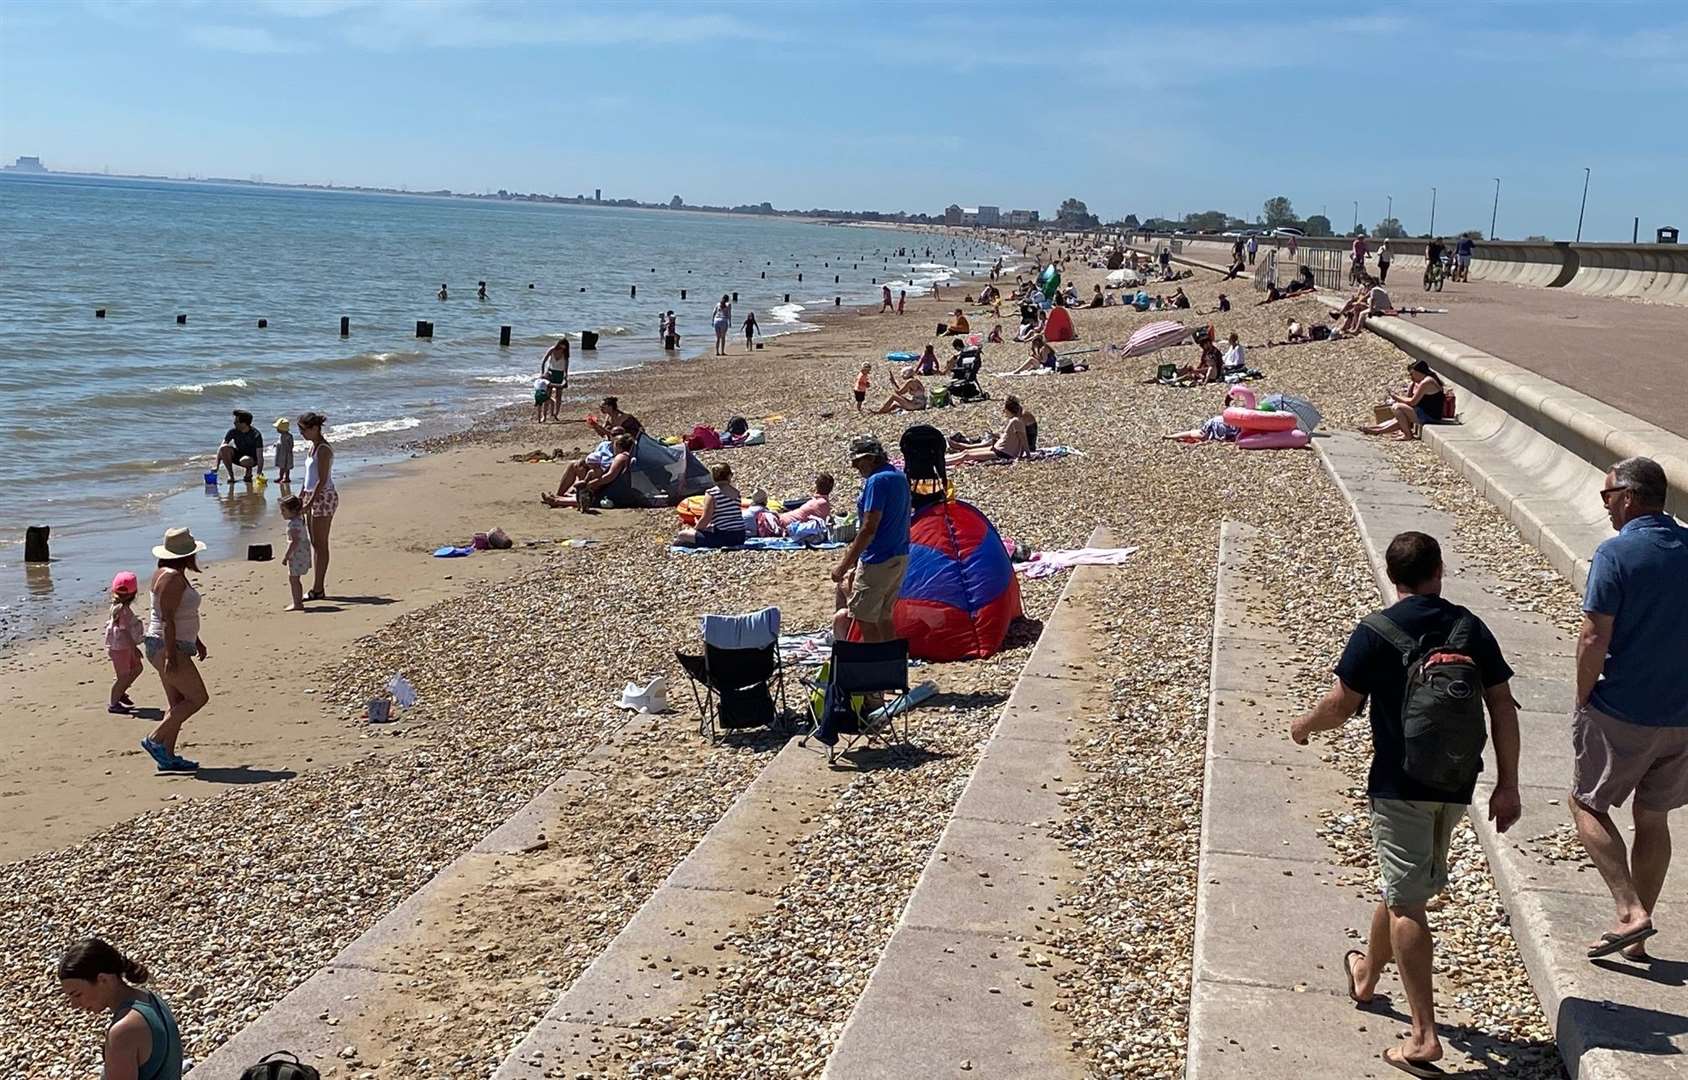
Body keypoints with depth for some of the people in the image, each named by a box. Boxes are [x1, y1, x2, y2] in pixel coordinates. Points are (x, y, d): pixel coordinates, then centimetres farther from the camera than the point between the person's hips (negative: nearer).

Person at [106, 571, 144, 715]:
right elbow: (125, 631, -26)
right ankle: (112, 703, 14)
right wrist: (134, 649, -23)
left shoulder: (118, 606, 7)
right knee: (122, 676, 1)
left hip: (125, 646, 10)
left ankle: (120, 692, 29)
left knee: (136, 668, 19)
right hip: (119, 648, -10)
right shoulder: (123, 609, -24)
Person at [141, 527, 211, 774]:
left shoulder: (172, 575, 14)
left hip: (175, 647, 11)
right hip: (167, 648, -11)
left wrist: (197, 641, 28)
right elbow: (167, 619, -23)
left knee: (177, 703, 10)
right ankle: (155, 740, -5)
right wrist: (171, 657, -25)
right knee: (198, 698, -8)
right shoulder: (173, 578, -18)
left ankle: (168, 757, 12)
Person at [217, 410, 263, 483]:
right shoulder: (233, 431, -12)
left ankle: (249, 469, -2)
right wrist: (216, 466, -25)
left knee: (244, 461, -39)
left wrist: (259, 474, -36)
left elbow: (260, 456, -25)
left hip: (252, 459, -4)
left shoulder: (256, 435, -22)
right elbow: (221, 448, -14)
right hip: (238, 455, 4)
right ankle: (231, 475, -12)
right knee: (224, 448, -26)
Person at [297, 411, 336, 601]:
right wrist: (302, 496, 18)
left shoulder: (323, 449, -17)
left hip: (324, 497, -10)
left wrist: (310, 502, -23)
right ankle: (318, 585, 16)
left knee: (320, 544, -5)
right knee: (314, 543, 11)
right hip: (313, 496, 10)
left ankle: (318, 589, 0)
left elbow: (322, 480, -21)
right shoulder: (312, 447, 12)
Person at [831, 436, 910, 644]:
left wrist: (844, 565, -20)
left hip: (878, 562, -10)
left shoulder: (877, 481, -17)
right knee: (884, 616, 18)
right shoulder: (901, 479, 12)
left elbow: (869, 528, -23)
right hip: (900, 558, 10)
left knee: (864, 618, -2)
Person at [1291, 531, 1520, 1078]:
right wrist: (1507, 784, 4)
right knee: (1403, 886, 23)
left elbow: (1340, 706, -7)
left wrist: (1304, 726, 14)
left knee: (1406, 903, -2)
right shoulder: (1470, 628, 2)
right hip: (1457, 786, 5)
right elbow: (1502, 705, 0)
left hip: (1400, 785, -5)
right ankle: (1367, 974, 45)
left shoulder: (1375, 632, -10)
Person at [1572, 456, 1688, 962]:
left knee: (1588, 805, 12)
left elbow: (1594, 641, -18)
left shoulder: (1616, 554, -15)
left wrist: (1584, 702, -5)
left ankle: (1630, 912, -2)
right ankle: (1636, 939, 23)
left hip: (1623, 712, -6)